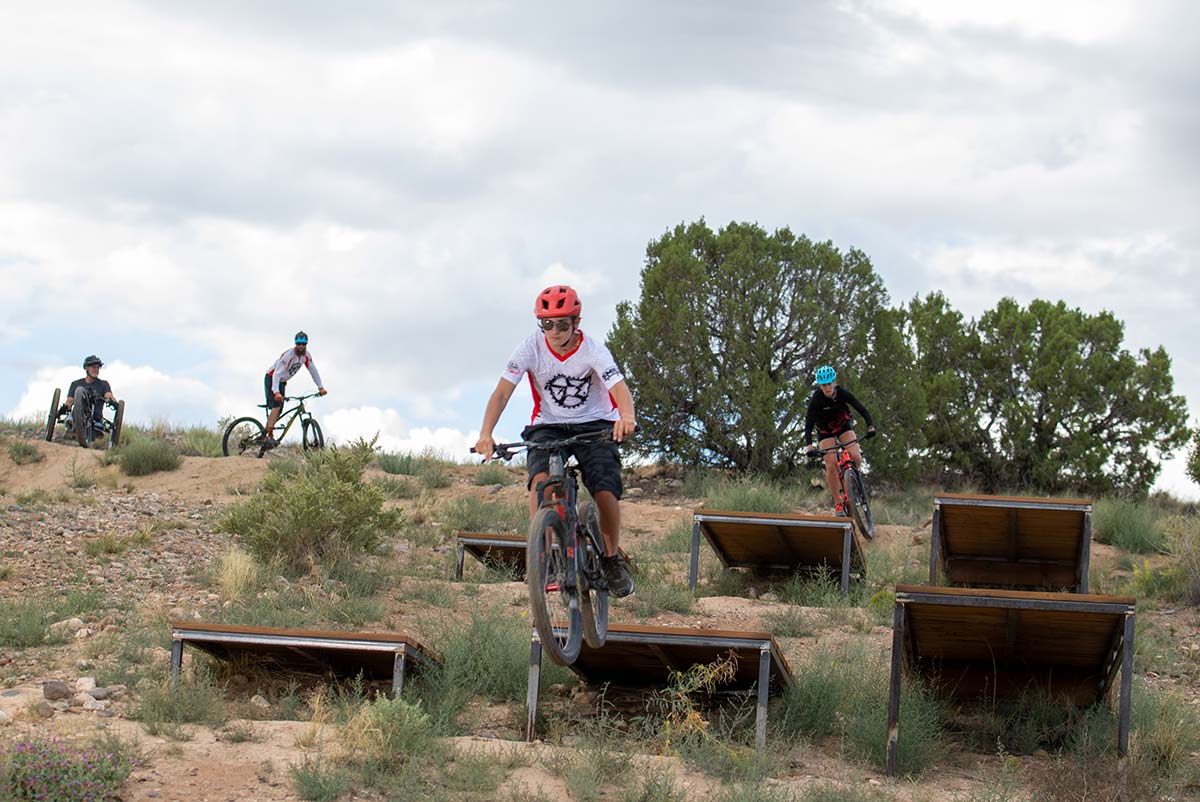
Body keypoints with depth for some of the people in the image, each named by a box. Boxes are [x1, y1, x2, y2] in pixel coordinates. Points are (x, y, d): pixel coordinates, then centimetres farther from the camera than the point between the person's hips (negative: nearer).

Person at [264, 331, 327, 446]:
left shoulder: (306, 356, -9)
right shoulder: (288, 355, -31)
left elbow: (313, 371, 1)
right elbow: (277, 373, -37)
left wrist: (321, 387, -7)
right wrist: (276, 392, -49)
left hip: (282, 382, 7)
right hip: (271, 379, -7)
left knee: (279, 411, 3)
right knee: (276, 406, -23)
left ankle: (265, 434, 12)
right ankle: (269, 436, -26)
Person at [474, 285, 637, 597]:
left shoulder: (593, 350, -17)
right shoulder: (531, 348, -14)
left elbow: (619, 388, -31)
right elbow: (503, 391, -20)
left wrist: (627, 416, -55)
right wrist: (486, 434, -37)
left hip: (595, 426, -1)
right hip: (548, 426, 1)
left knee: (606, 492, -20)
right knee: (541, 478, -29)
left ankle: (612, 559, 5)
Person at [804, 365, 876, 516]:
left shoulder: (842, 393, -23)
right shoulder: (816, 400, -26)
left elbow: (862, 409, -22)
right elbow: (808, 424, -26)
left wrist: (870, 426, -39)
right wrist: (809, 445, -40)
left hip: (844, 426, 1)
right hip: (825, 431, -1)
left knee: (856, 457, -22)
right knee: (831, 466, -16)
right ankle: (838, 503, -4)